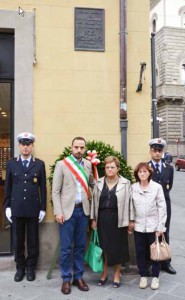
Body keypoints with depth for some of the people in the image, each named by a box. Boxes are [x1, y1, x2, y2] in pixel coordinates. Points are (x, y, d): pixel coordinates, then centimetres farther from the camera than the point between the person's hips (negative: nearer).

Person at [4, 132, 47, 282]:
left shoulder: (39, 164, 1)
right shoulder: (11, 163, 4)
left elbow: (43, 188, 1)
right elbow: (8, 186, 6)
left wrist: (43, 208, -2)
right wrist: (7, 206, 1)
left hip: (33, 208, -1)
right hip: (16, 208, 1)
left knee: (33, 240, 9)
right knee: (18, 240, 10)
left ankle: (31, 268, 25)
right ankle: (20, 267, 26)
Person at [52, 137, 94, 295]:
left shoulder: (88, 164, 7)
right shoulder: (62, 164, -4)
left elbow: (93, 183, 21)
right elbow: (55, 191, -5)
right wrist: (58, 212, -11)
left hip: (83, 210, 4)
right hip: (68, 210, -3)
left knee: (80, 246, 11)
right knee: (66, 247, 3)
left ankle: (78, 276, 24)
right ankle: (66, 279, 18)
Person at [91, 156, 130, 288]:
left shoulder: (125, 183, -3)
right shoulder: (99, 183, 4)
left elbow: (128, 203, -3)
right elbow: (94, 201, 7)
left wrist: (128, 221, -4)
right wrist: (93, 219, 5)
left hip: (118, 219, -2)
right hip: (102, 218, 2)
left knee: (118, 246, 8)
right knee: (103, 246, 10)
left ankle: (117, 274, 26)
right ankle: (104, 272, 28)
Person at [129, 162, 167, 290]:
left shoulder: (157, 187, -8)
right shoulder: (133, 187, -2)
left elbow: (162, 207, -6)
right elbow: (131, 206, 5)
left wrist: (161, 226, -7)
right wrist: (131, 220, 1)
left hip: (153, 225, -2)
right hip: (139, 225, 2)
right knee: (140, 252, 9)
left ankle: (155, 277, 25)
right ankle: (143, 276, 26)